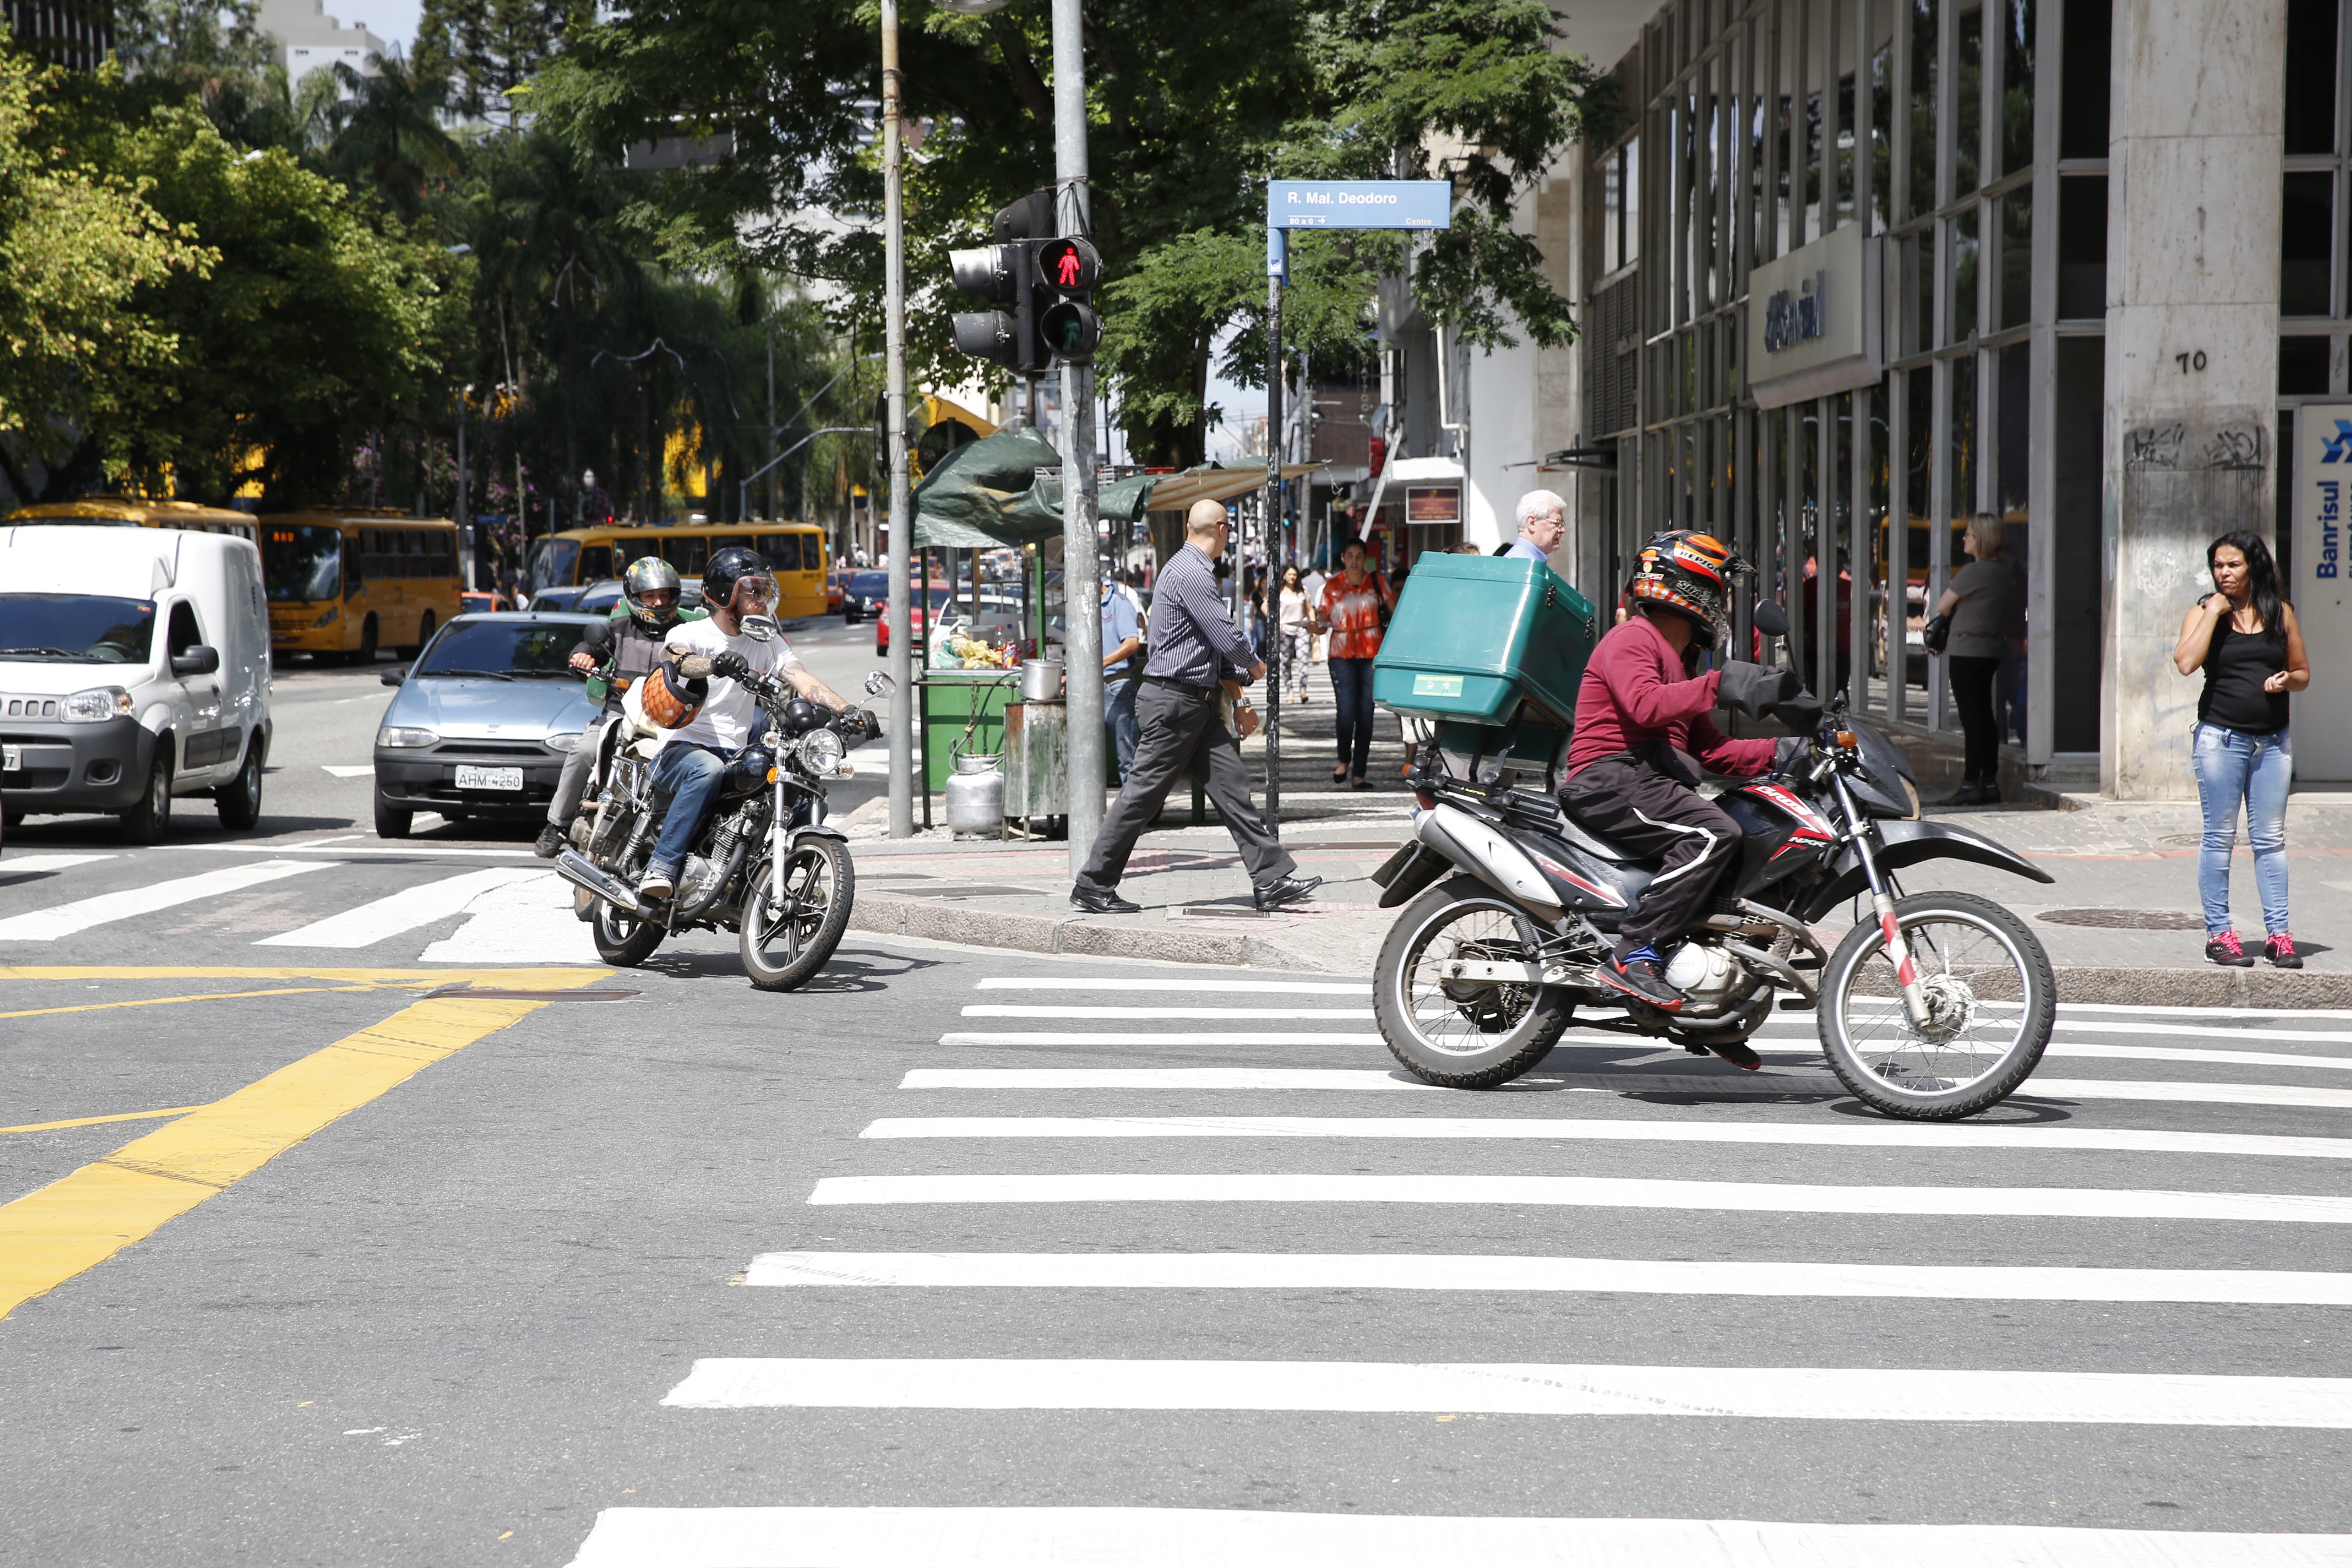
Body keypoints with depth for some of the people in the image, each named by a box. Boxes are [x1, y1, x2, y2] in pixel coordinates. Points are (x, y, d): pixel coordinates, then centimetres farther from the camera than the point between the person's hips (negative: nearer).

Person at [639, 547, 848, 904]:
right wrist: (714, 664, -47)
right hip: (682, 750, -5)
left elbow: (802, 680, 1)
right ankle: (661, 868, -41)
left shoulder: (768, 643, 16)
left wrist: (846, 710, -19)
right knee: (708, 771, -39)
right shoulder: (689, 633, 1)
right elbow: (676, 661, -23)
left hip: (736, 755, 5)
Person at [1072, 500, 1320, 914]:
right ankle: (1093, 886, 2)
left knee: (1232, 786, 6)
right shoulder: (1191, 574, -17)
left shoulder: (1194, 570, 16)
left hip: (1197, 703, 10)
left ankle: (1272, 879, 5)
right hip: (1174, 701, -10)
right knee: (1142, 795, -4)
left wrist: (1231, 674, 10)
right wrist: (1252, 666, 0)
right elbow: (1229, 639, -19)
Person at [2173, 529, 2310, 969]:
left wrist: (2287, 680, -7)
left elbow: (2302, 673, 16)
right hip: (2221, 738, -2)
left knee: (2270, 839, 4)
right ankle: (2219, 933, 4)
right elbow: (2186, 662, -16)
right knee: (2220, 838, 0)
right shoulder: (2204, 611, 2)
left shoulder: (2279, 613, 9)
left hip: (2273, 740, 2)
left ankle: (2278, 934, 5)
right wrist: (2214, 612, -14)